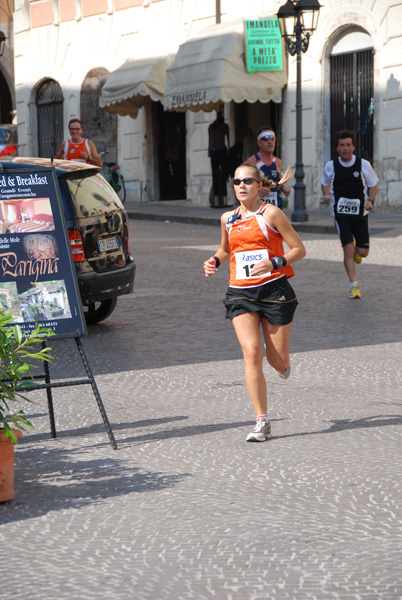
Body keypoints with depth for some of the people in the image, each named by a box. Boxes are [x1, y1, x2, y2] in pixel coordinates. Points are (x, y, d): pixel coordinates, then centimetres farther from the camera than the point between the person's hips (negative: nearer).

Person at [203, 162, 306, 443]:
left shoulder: (271, 213, -4)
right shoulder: (228, 219, 10)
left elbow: (299, 249, -2)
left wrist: (274, 263, -18)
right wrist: (214, 261, 7)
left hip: (274, 290, -3)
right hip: (240, 293, 3)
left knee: (278, 361, 2)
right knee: (252, 352, -16)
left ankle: (283, 362, 43)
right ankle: (262, 422, -11)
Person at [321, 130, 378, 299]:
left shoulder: (363, 164, -4)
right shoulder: (331, 166, -2)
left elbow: (373, 184, 8)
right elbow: (325, 183, 15)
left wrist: (370, 200, -10)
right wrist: (326, 194, -6)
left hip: (360, 212, 1)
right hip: (341, 213, -1)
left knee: (363, 252, 2)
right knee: (348, 249, -11)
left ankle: (356, 251, 41)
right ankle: (354, 285, -2)